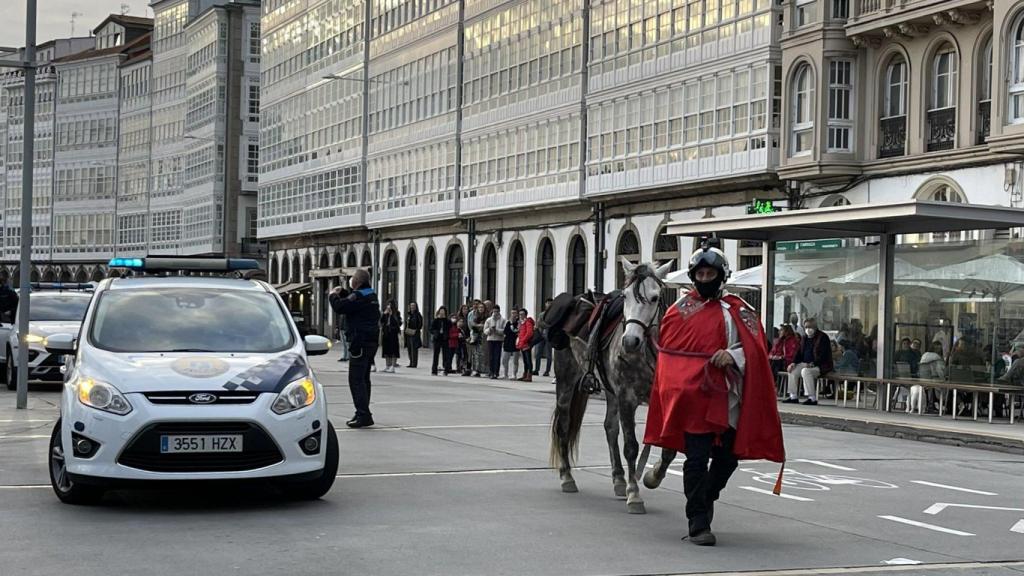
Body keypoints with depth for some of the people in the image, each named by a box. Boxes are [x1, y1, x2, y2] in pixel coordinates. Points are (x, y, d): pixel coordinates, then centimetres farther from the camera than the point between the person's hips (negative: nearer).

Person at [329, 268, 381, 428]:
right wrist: (342, 292, 18)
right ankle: (363, 414, 22)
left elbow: (340, 307, -21)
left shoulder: (359, 296, -16)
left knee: (356, 379, -10)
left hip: (360, 342, -10)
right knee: (363, 378, 16)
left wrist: (333, 295, -2)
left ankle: (364, 415, -15)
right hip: (371, 341, 10)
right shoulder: (371, 295, 15)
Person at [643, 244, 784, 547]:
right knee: (697, 459, -3)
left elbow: (755, 347, 0)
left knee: (728, 456, 10)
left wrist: (733, 355, -19)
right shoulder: (678, 311, 7)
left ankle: (704, 500, 37)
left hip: (728, 396, 2)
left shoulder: (738, 310, 7)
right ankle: (699, 524, 2)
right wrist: (673, 392, -3)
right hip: (692, 397, -2)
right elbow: (667, 352, 8)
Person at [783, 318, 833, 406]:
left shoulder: (822, 337, -11)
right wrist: (794, 363, 0)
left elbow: (823, 356, -19)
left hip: (821, 366, -8)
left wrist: (812, 364, -30)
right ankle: (793, 397, -6)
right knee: (793, 370, -10)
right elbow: (800, 352, 18)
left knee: (805, 371, -33)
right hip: (806, 364, 8)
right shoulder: (805, 338, 15)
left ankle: (812, 399, -30)